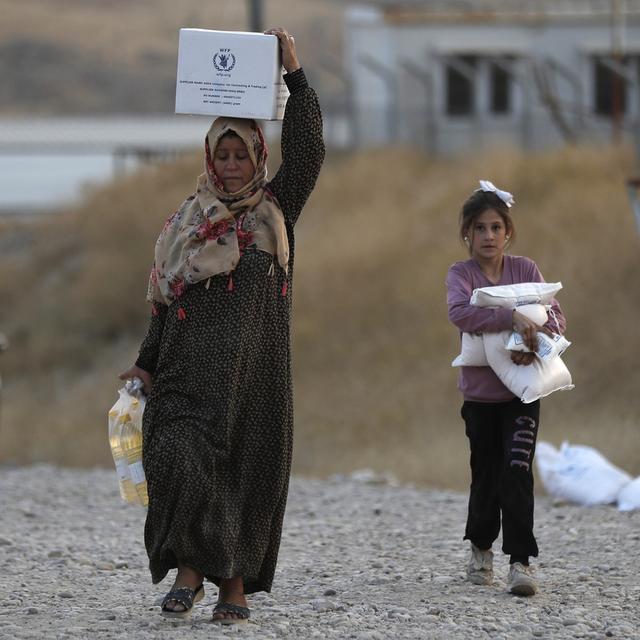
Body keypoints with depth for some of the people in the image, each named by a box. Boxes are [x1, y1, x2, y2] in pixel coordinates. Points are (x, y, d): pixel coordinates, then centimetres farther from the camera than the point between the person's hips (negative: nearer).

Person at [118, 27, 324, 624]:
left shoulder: (274, 210, 7)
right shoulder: (186, 222, 11)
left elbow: (306, 149, -6)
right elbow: (166, 299, 13)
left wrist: (294, 72, -11)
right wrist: (147, 364, 5)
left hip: (253, 369, 0)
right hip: (192, 367, 0)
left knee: (248, 469, 0)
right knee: (179, 456, -17)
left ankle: (236, 581, 8)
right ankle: (191, 567, -12)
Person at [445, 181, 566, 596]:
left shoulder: (525, 269, 1)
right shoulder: (461, 274, -5)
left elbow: (555, 315, -5)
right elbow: (460, 313, -25)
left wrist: (535, 343, -25)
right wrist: (512, 317, -36)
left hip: (522, 390, 0)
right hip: (480, 391, 0)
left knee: (517, 472, -13)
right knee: (487, 474, 10)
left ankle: (520, 562, -14)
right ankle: (481, 547, 34)